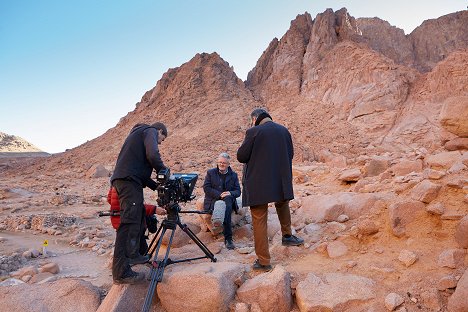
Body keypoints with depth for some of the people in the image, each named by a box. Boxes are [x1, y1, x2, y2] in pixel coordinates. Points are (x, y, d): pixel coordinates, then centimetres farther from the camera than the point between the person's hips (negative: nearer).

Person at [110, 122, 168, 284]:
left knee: (140, 215, 20)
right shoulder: (150, 131, 6)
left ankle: (133, 254, 29)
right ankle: (121, 272, -15)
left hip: (121, 179, 10)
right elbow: (153, 155, -14)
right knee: (129, 223, -13)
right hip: (129, 180, -10)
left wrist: (157, 186, 18)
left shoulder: (137, 134, 33)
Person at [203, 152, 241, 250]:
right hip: (213, 201, -1)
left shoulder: (233, 175, 17)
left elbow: (238, 191, 8)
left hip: (228, 200, 1)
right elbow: (206, 188, -2)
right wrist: (220, 194, -16)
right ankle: (228, 238, -39)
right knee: (227, 207, -36)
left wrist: (230, 193, -18)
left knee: (227, 199, -38)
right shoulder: (210, 173, 12)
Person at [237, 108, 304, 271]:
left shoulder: (253, 132, -12)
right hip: (281, 182, 5)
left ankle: (263, 261, 10)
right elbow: (290, 154, 13)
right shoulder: (283, 130, 5)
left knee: (259, 221, 5)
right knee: (282, 204, 36)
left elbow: (241, 156, -8)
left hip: (258, 184, -5)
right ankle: (287, 235, 43)